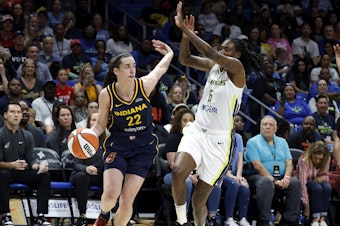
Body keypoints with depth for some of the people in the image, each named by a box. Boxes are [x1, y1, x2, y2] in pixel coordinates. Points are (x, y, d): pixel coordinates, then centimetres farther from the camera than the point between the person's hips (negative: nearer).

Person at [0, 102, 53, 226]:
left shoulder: (27, 136, 9)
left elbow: (30, 160, 8)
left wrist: (38, 166, -15)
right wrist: (12, 165, -32)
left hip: (21, 172, 5)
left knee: (45, 176, -19)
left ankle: (40, 216, -19)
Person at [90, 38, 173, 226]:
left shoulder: (144, 85, -11)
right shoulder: (106, 94, -11)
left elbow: (161, 68, 11)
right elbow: (100, 124, 3)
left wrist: (169, 53, 33)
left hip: (143, 148, 1)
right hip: (117, 147, -1)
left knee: (127, 201, -8)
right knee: (111, 193, -19)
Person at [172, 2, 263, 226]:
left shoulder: (236, 67, -8)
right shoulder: (215, 65, 11)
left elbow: (210, 53, -22)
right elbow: (185, 59, 9)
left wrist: (186, 30, -19)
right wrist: (185, 33, -8)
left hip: (218, 139, -5)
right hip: (197, 130, 5)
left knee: (199, 199, -1)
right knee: (178, 172, -25)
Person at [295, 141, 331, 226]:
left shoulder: (327, 159, -12)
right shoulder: (304, 160, -28)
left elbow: (325, 175, 6)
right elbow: (303, 184, -30)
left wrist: (321, 178, -21)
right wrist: (306, 206, -31)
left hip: (316, 181, 4)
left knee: (327, 187, -30)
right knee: (317, 188, -35)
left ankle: (323, 218, -30)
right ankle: (315, 219, -32)